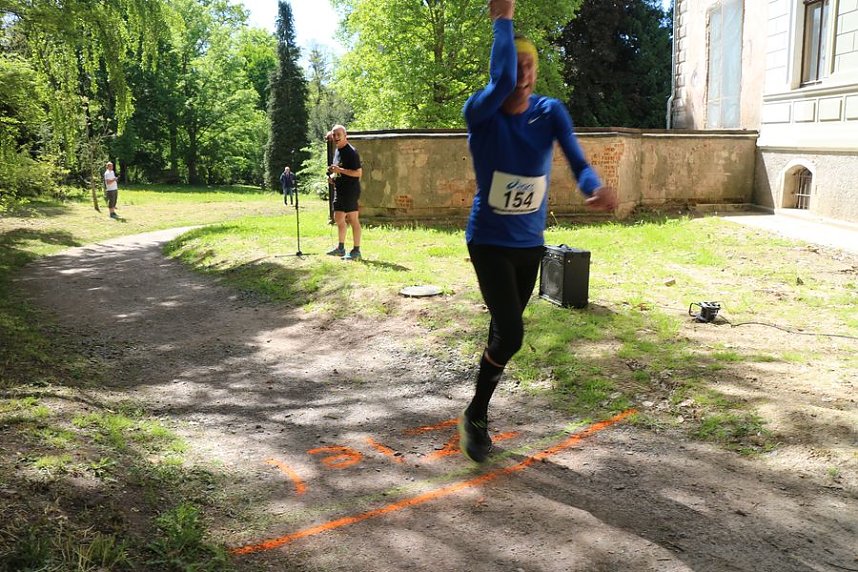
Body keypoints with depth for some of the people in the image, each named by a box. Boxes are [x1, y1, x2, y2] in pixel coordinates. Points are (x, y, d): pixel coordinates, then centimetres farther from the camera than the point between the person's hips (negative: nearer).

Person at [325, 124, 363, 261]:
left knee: (353, 219, -4)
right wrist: (332, 175, 8)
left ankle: (356, 251, 2)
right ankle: (340, 248, 23)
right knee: (338, 218, 12)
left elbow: (358, 173, -19)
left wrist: (340, 170, -23)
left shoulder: (351, 152, -14)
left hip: (350, 190, -9)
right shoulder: (337, 151, 14)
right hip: (339, 189, 9)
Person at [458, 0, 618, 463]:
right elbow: (501, 82, -38)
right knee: (510, 333, -16)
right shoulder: (480, 112, -15)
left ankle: (480, 410, 36)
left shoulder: (550, 112, -4)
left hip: (530, 245, 5)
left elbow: (575, 158, -20)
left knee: (504, 332, 15)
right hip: (489, 242, -4)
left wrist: (594, 187, -42)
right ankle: (475, 416, 8)